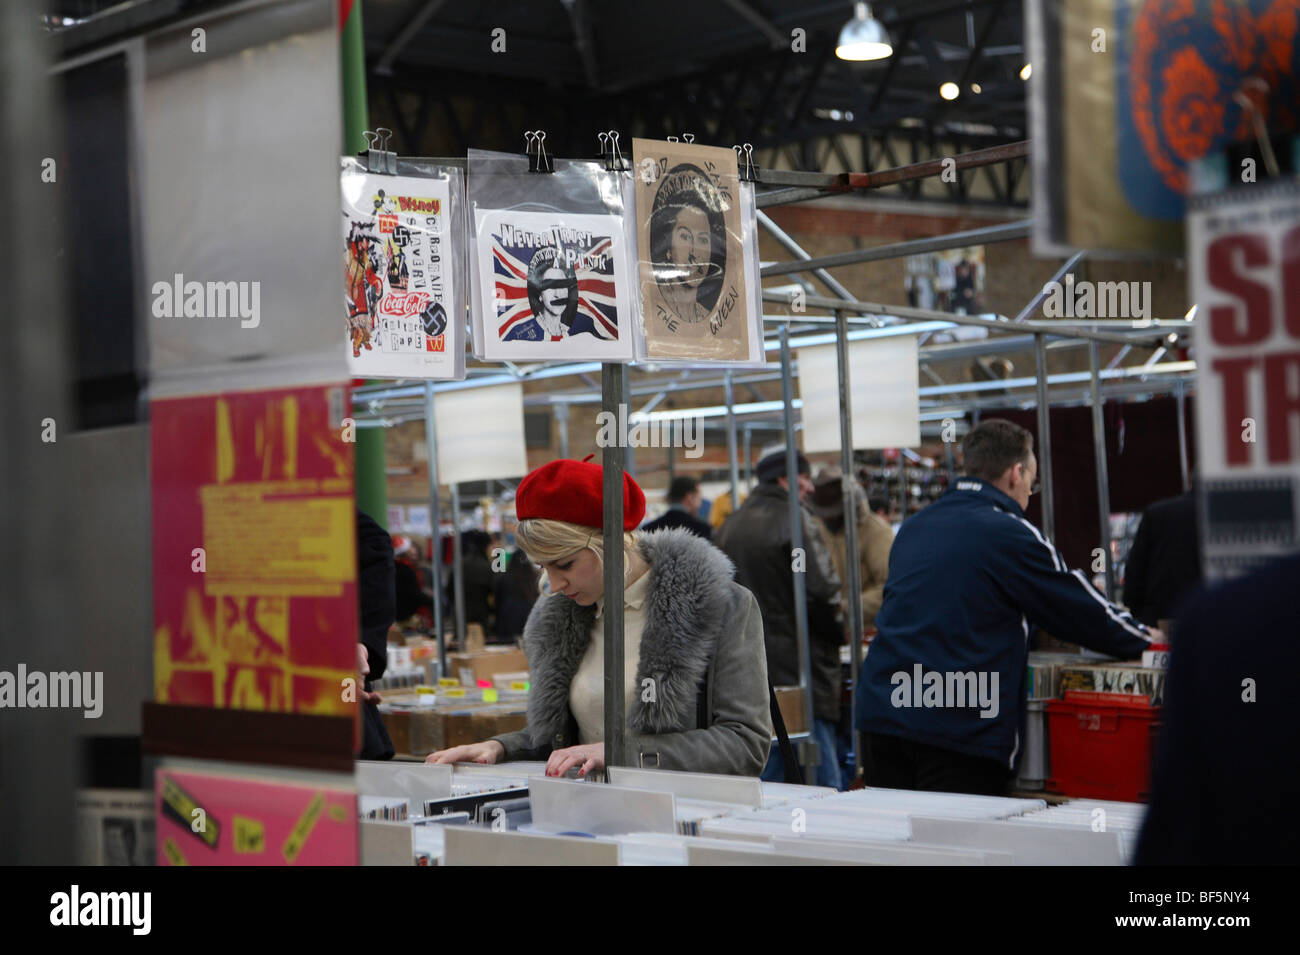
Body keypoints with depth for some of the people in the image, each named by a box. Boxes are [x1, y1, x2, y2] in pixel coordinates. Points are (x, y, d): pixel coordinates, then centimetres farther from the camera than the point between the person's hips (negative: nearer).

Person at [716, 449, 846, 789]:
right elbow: (821, 592, -16)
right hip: (798, 670, -8)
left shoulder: (729, 527, 14)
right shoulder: (796, 520, -11)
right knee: (822, 783, -5)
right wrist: (838, 634, 1)